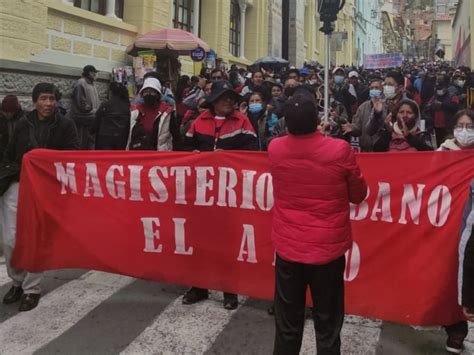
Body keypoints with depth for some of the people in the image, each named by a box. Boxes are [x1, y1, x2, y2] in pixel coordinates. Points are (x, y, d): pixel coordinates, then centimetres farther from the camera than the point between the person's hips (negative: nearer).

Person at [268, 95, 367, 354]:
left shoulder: (274, 149, -8)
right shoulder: (339, 150, -15)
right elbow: (358, 195, -1)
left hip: (288, 247, 2)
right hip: (328, 248, -2)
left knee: (287, 326, 16)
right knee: (327, 326, 14)